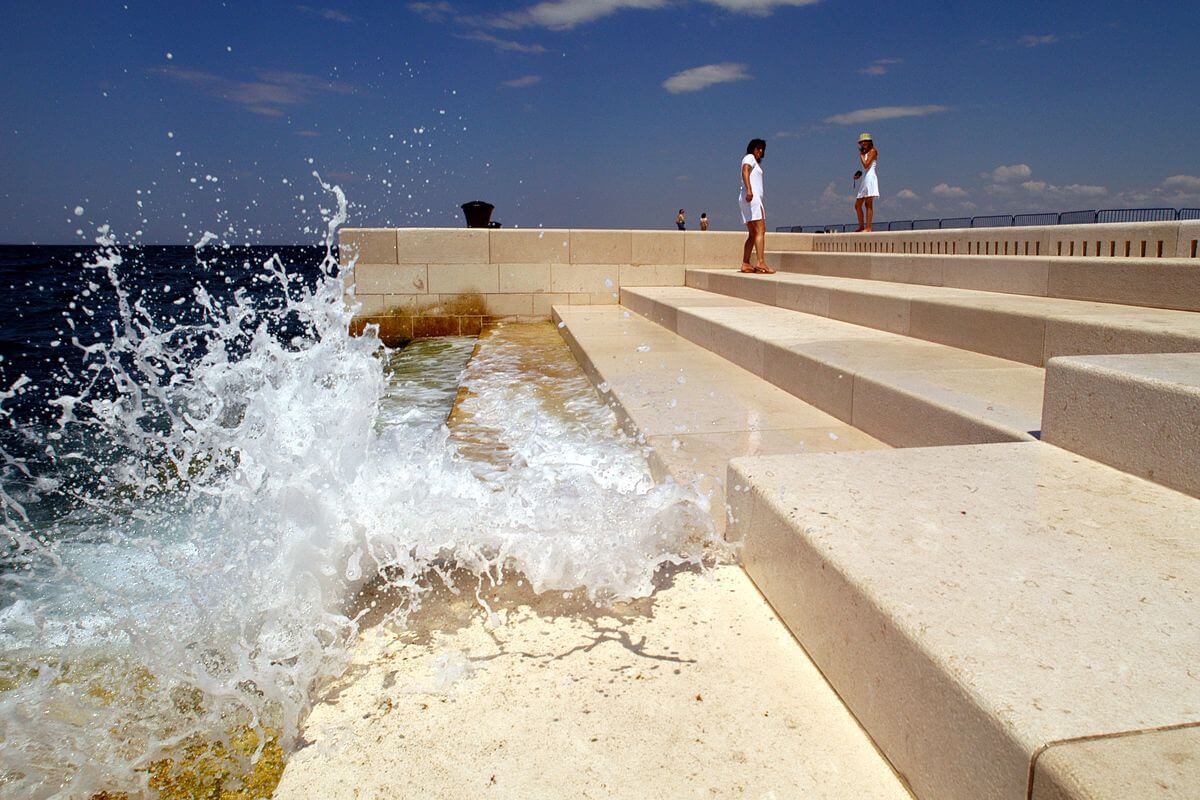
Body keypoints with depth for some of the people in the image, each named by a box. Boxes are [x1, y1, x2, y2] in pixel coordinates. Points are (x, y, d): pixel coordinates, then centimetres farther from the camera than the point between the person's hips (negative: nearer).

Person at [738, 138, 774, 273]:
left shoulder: (756, 162, 31)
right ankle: (761, 262, -27)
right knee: (760, 231, -18)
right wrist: (749, 189, -33)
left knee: (752, 234, 6)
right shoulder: (750, 158, 3)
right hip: (751, 198, -10)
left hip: (753, 198, 10)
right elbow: (745, 171, -17)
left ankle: (745, 264, 2)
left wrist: (761, 205, 27)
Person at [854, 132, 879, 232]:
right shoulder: (865, 153, 23)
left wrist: (861, 155, -3)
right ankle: (861, 226, 13)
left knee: (868, 204, -12)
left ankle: (868, 228, -15)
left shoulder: (872, 151, -2)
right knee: (857, 205, 8)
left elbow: (866, 165, -14)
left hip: (870, 178, -9)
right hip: (864, 179, 9)